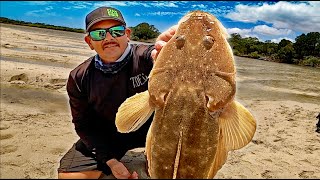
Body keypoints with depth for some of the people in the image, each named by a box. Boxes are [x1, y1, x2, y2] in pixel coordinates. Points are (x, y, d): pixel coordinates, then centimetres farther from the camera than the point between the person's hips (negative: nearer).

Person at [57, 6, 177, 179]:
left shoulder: (143, 57, -21)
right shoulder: (79, 78, -13)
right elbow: (83, 125, -6)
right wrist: (110, 160, -14)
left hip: (149, 128, -1)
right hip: (106, 137, 2)